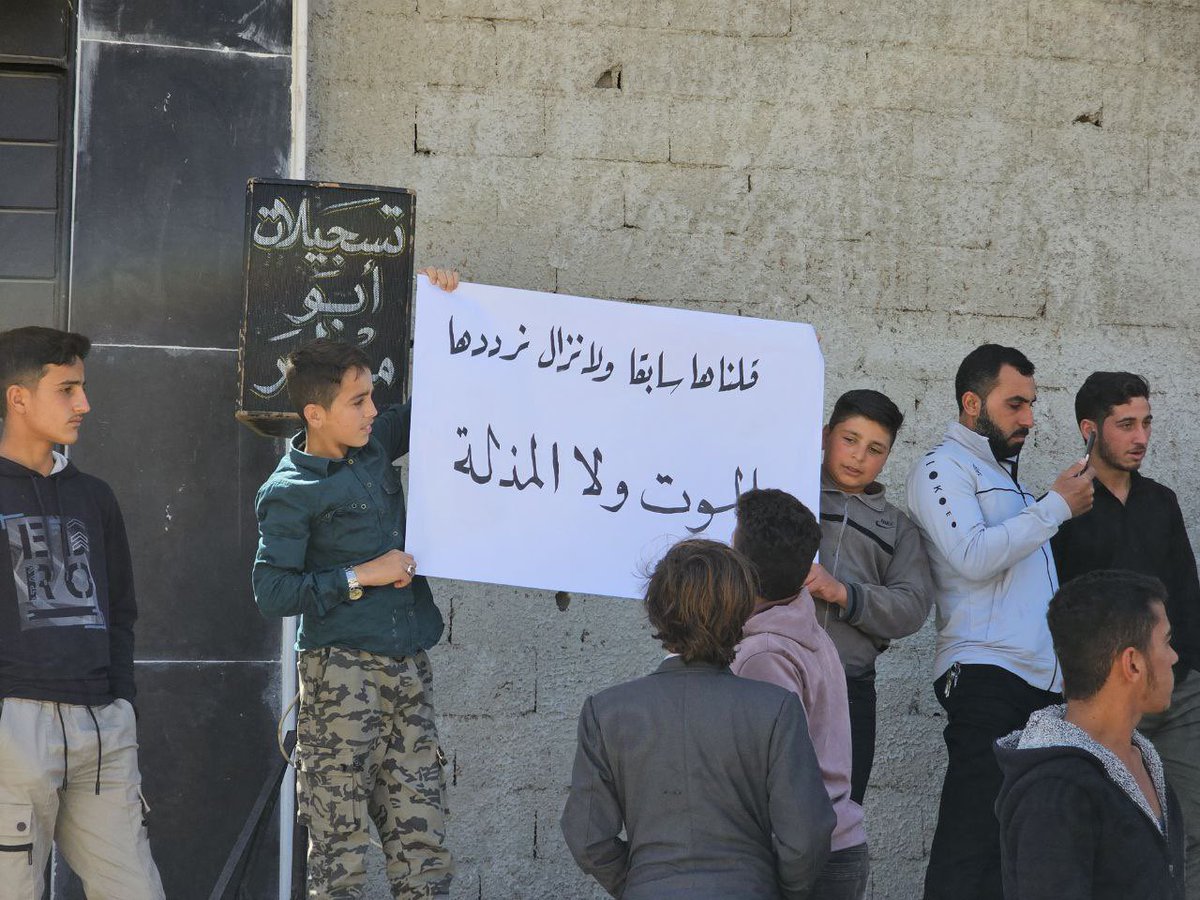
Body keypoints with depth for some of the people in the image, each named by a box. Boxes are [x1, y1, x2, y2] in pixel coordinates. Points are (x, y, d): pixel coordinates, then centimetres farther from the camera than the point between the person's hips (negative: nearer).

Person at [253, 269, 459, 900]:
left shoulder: (375, 444, 10)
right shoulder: (289, 492, -8)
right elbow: (272, 594, -13)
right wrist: (362, 576, -12)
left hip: (408, 668, 6)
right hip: (341, 670, -6)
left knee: (421, 835, 3)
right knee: (339, 846, -4)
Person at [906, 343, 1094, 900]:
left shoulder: (1004, 474, 26)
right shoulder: (943, 468, 0)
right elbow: (973, 556, -15)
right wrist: (1056, 507, -10)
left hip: (1044, 681, 8)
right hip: (986, 677, -8)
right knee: (974, 840, -12)